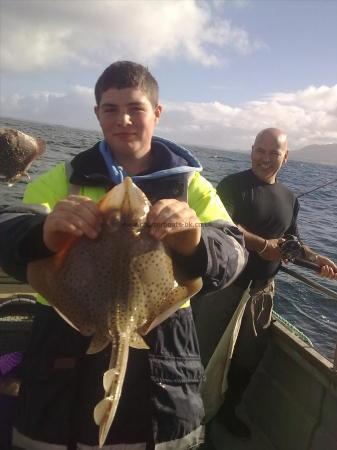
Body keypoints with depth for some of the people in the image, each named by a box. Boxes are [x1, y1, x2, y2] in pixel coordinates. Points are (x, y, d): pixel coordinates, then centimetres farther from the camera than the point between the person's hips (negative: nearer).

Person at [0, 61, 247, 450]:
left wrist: (195, 241, -33)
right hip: (66, 355, 1)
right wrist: (44, 233, -35)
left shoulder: (190, 185, 2)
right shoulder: (63, 178, 3)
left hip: (161, 367, 0)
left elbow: (231, 255, -11)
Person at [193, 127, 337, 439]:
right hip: (223, 284, -6)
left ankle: (228, 409, 41)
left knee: (248, 356, 18)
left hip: (261, 290, 6)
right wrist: (262, 245, -21)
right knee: (207, 352, 7)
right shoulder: (234, 185, -10)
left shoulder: (290, 198, 10)